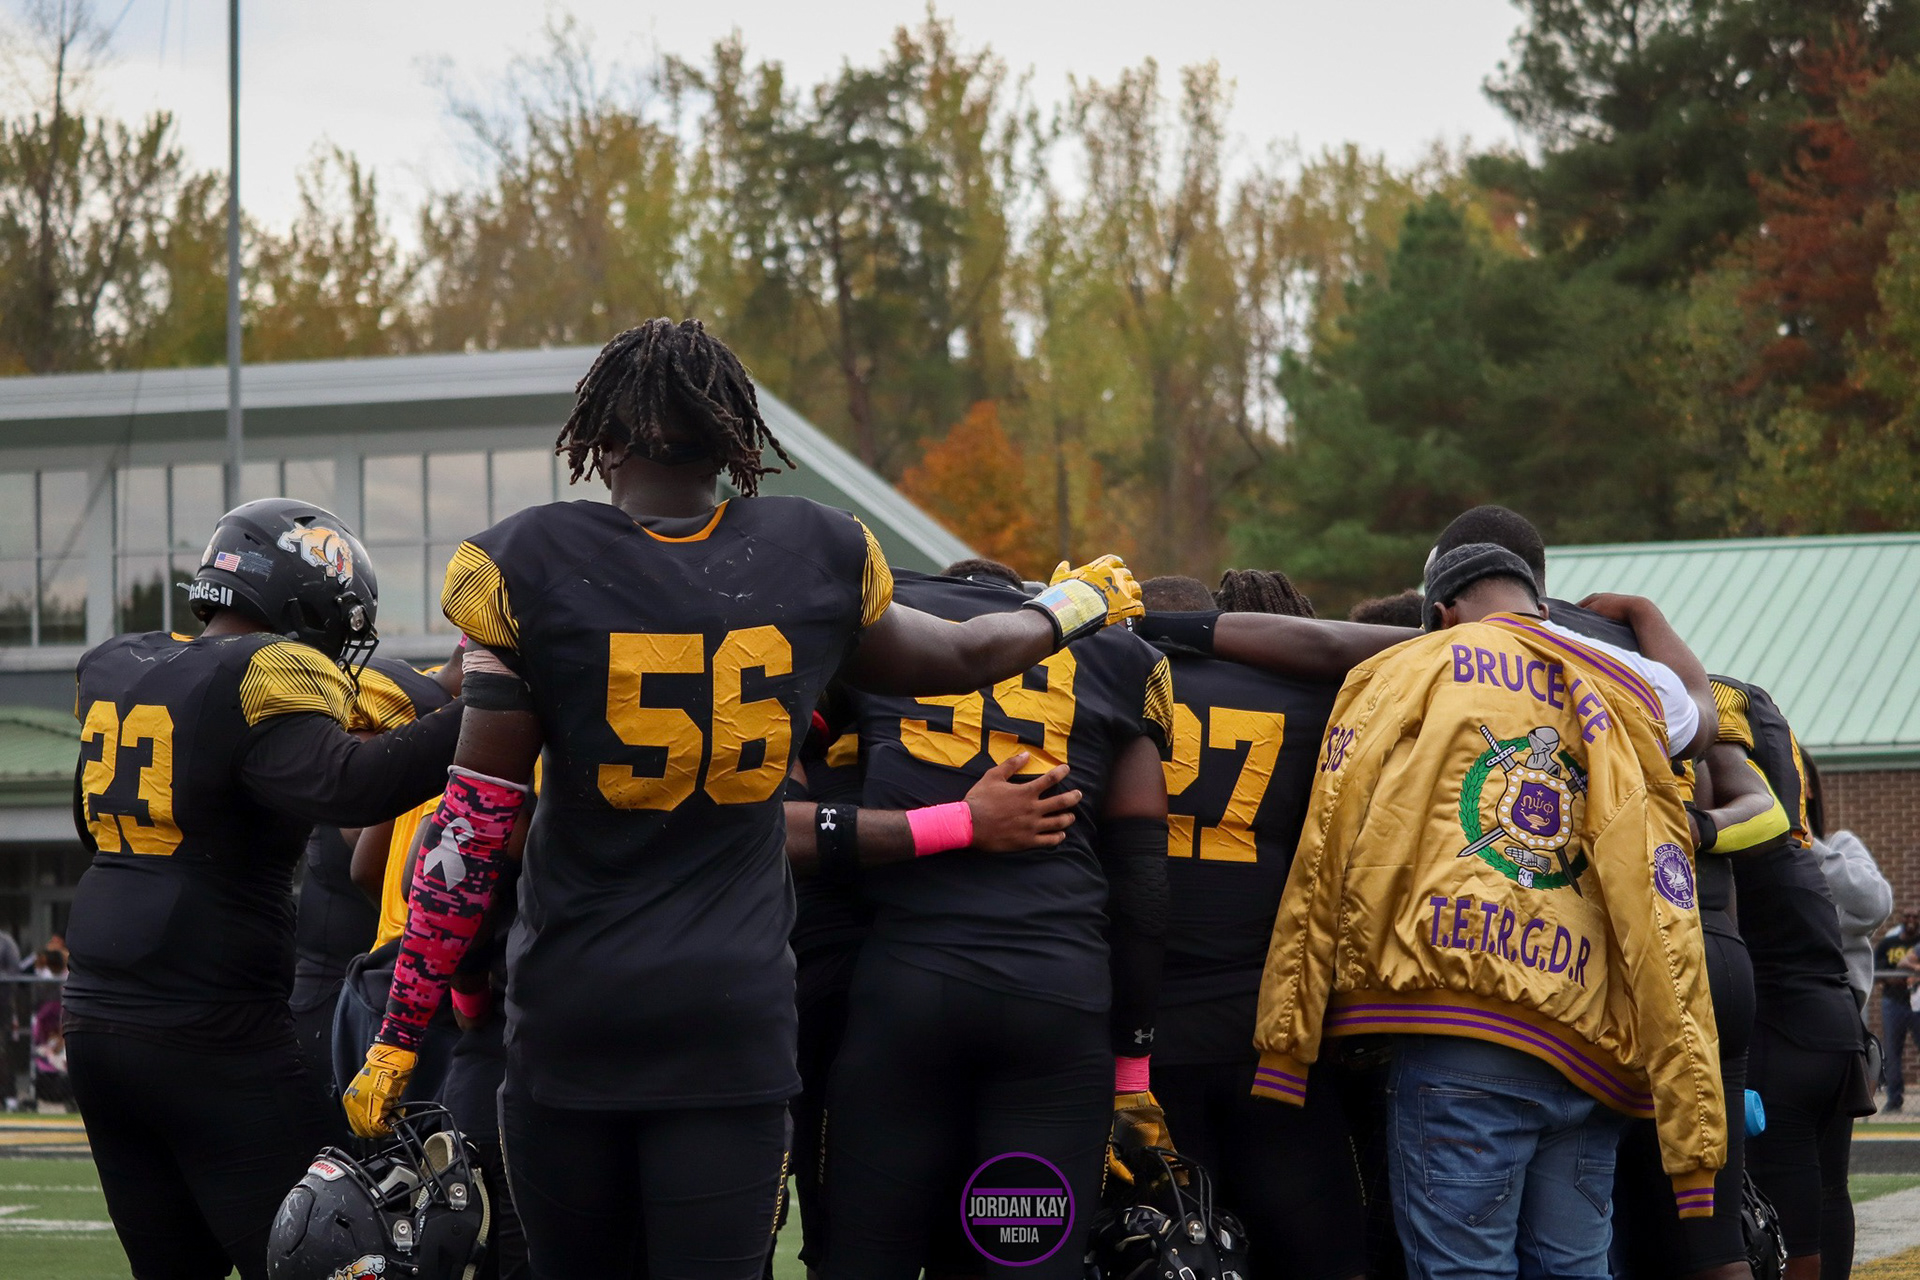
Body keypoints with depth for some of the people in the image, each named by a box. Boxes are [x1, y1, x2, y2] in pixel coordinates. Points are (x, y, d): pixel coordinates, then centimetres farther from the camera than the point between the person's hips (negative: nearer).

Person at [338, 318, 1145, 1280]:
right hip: (735, 1011, 1)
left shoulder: (529, 567, -7)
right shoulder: (817, 558, 0)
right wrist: (1081, 605, 41)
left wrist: (398, 1037, -1)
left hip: (571, 1011, -1)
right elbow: (958, 660, 20)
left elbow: (475, 830, -7)